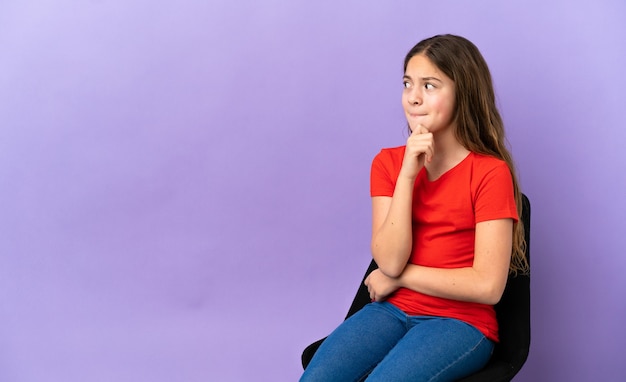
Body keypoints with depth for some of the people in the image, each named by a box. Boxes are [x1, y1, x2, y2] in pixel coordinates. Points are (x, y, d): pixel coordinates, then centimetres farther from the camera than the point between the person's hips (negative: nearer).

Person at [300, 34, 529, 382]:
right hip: (391, 310, 4)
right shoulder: (388, 163, 4)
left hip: (460, 322, -4)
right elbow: (389, 261, -8)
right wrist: (407, 174, -17)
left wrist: (399, 276, -7)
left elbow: (487, 285, -15)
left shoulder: (490, 173, -10)